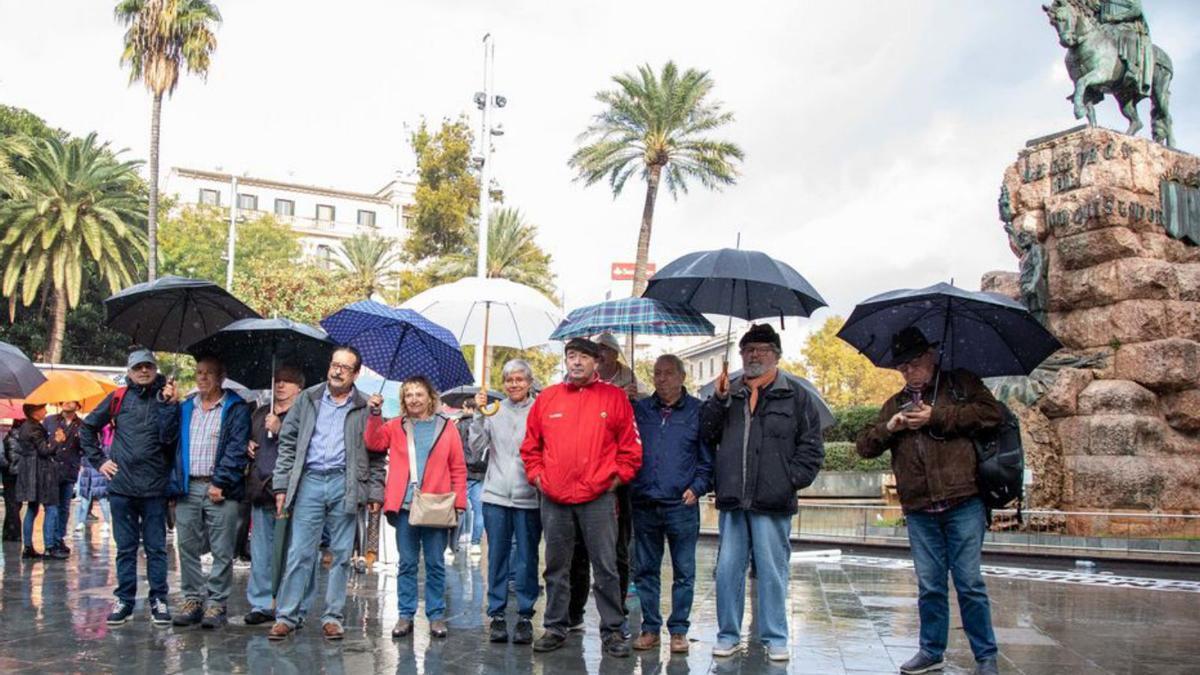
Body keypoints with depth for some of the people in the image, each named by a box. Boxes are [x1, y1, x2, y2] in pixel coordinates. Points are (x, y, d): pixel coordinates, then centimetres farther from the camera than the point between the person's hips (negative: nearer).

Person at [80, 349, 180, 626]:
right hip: (121, 486, 2)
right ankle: (124, 600, 17)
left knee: (156, 548, 4)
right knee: (125, 548, 9)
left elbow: (169, 437, -11)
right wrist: (98, 460, 9)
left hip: (155, 488, -1)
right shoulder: (118, 398, 6)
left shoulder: (166, 398, 3)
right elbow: (87, 427, 16)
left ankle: (159, 600, 11)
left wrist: (167, 404, -17)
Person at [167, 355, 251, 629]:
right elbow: (169, 442, 13)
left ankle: (216, 602, 5)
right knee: (187, 547, 6)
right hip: (188, 488, 5)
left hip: (220, 488, -4)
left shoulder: (236, 409, 2)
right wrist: (174, 484, 1)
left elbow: (236, 450, -6)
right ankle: (192, 599, 16)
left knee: (221, 551, -2)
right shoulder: (184, 408, 18)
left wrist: (220, 483, -13)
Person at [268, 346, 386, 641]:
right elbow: (288, 443, 9)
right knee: (299, 553, -1)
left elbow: (377, 456, 8)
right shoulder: (307, 399, 10)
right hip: (309, 482, 0)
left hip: (344, 486, 0)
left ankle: (333, 617, 13)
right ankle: (286, 617, 6)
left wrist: (376, 492, 0)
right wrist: (281, 485, 2)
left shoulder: (365, 408, 7)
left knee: (341, 555, 5)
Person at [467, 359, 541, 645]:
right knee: (497, 556, 7)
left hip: (529, 496, -2)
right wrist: (479, 415, -3)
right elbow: (476, 450, 3)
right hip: (496, 495, 2)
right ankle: (496, 615, 16)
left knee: (527, 558, 4)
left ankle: (525, 616, 13)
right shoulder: (494, 411, 7)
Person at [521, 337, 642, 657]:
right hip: (553, 498, 3)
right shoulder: (546, 398, 8)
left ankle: (613, 631, 12)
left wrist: (617, 476, -4)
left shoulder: (614, 397, 1)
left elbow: (631, 447, 3)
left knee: (606, 568, 2)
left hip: (598, 497, -3)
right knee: (556, 568, 12)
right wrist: (537, 476, 4)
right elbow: (530, 446, 14)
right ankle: (555, 628, 23)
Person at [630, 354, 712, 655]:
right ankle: (650, 628, 19)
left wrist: (697, 487, -7)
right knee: (645, 570, 9)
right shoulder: (639, 410, 10)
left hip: (682, 506, -2)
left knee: (683, 572, 3)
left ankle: (678, 630, 13)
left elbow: (708, 458, 5)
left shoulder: (697, 411, 3)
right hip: (644, 505, 2)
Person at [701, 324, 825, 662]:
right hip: (732, 498, 3)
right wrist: (717, 401, -6)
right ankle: (728, 635, 20)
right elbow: (707, 434, 7)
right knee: (728, 569, 9)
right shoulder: (729, 392, 12)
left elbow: (811, 446, 2)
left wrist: (792, 480, -7)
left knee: (772, 571, 3)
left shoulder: (795, 395, 3)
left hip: (771, 501, -3)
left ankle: (775, 638, 15)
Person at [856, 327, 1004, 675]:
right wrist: (888, 428, -6)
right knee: (929, 586, 10)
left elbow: (993, 413, -9)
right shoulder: (895, 404, 19)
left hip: (963, 504, -4)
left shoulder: (961, 383, 8)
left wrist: (936, 417, -11)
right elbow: (864, 446, 14)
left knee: (970, 583, -1)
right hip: (919, 511, 4)